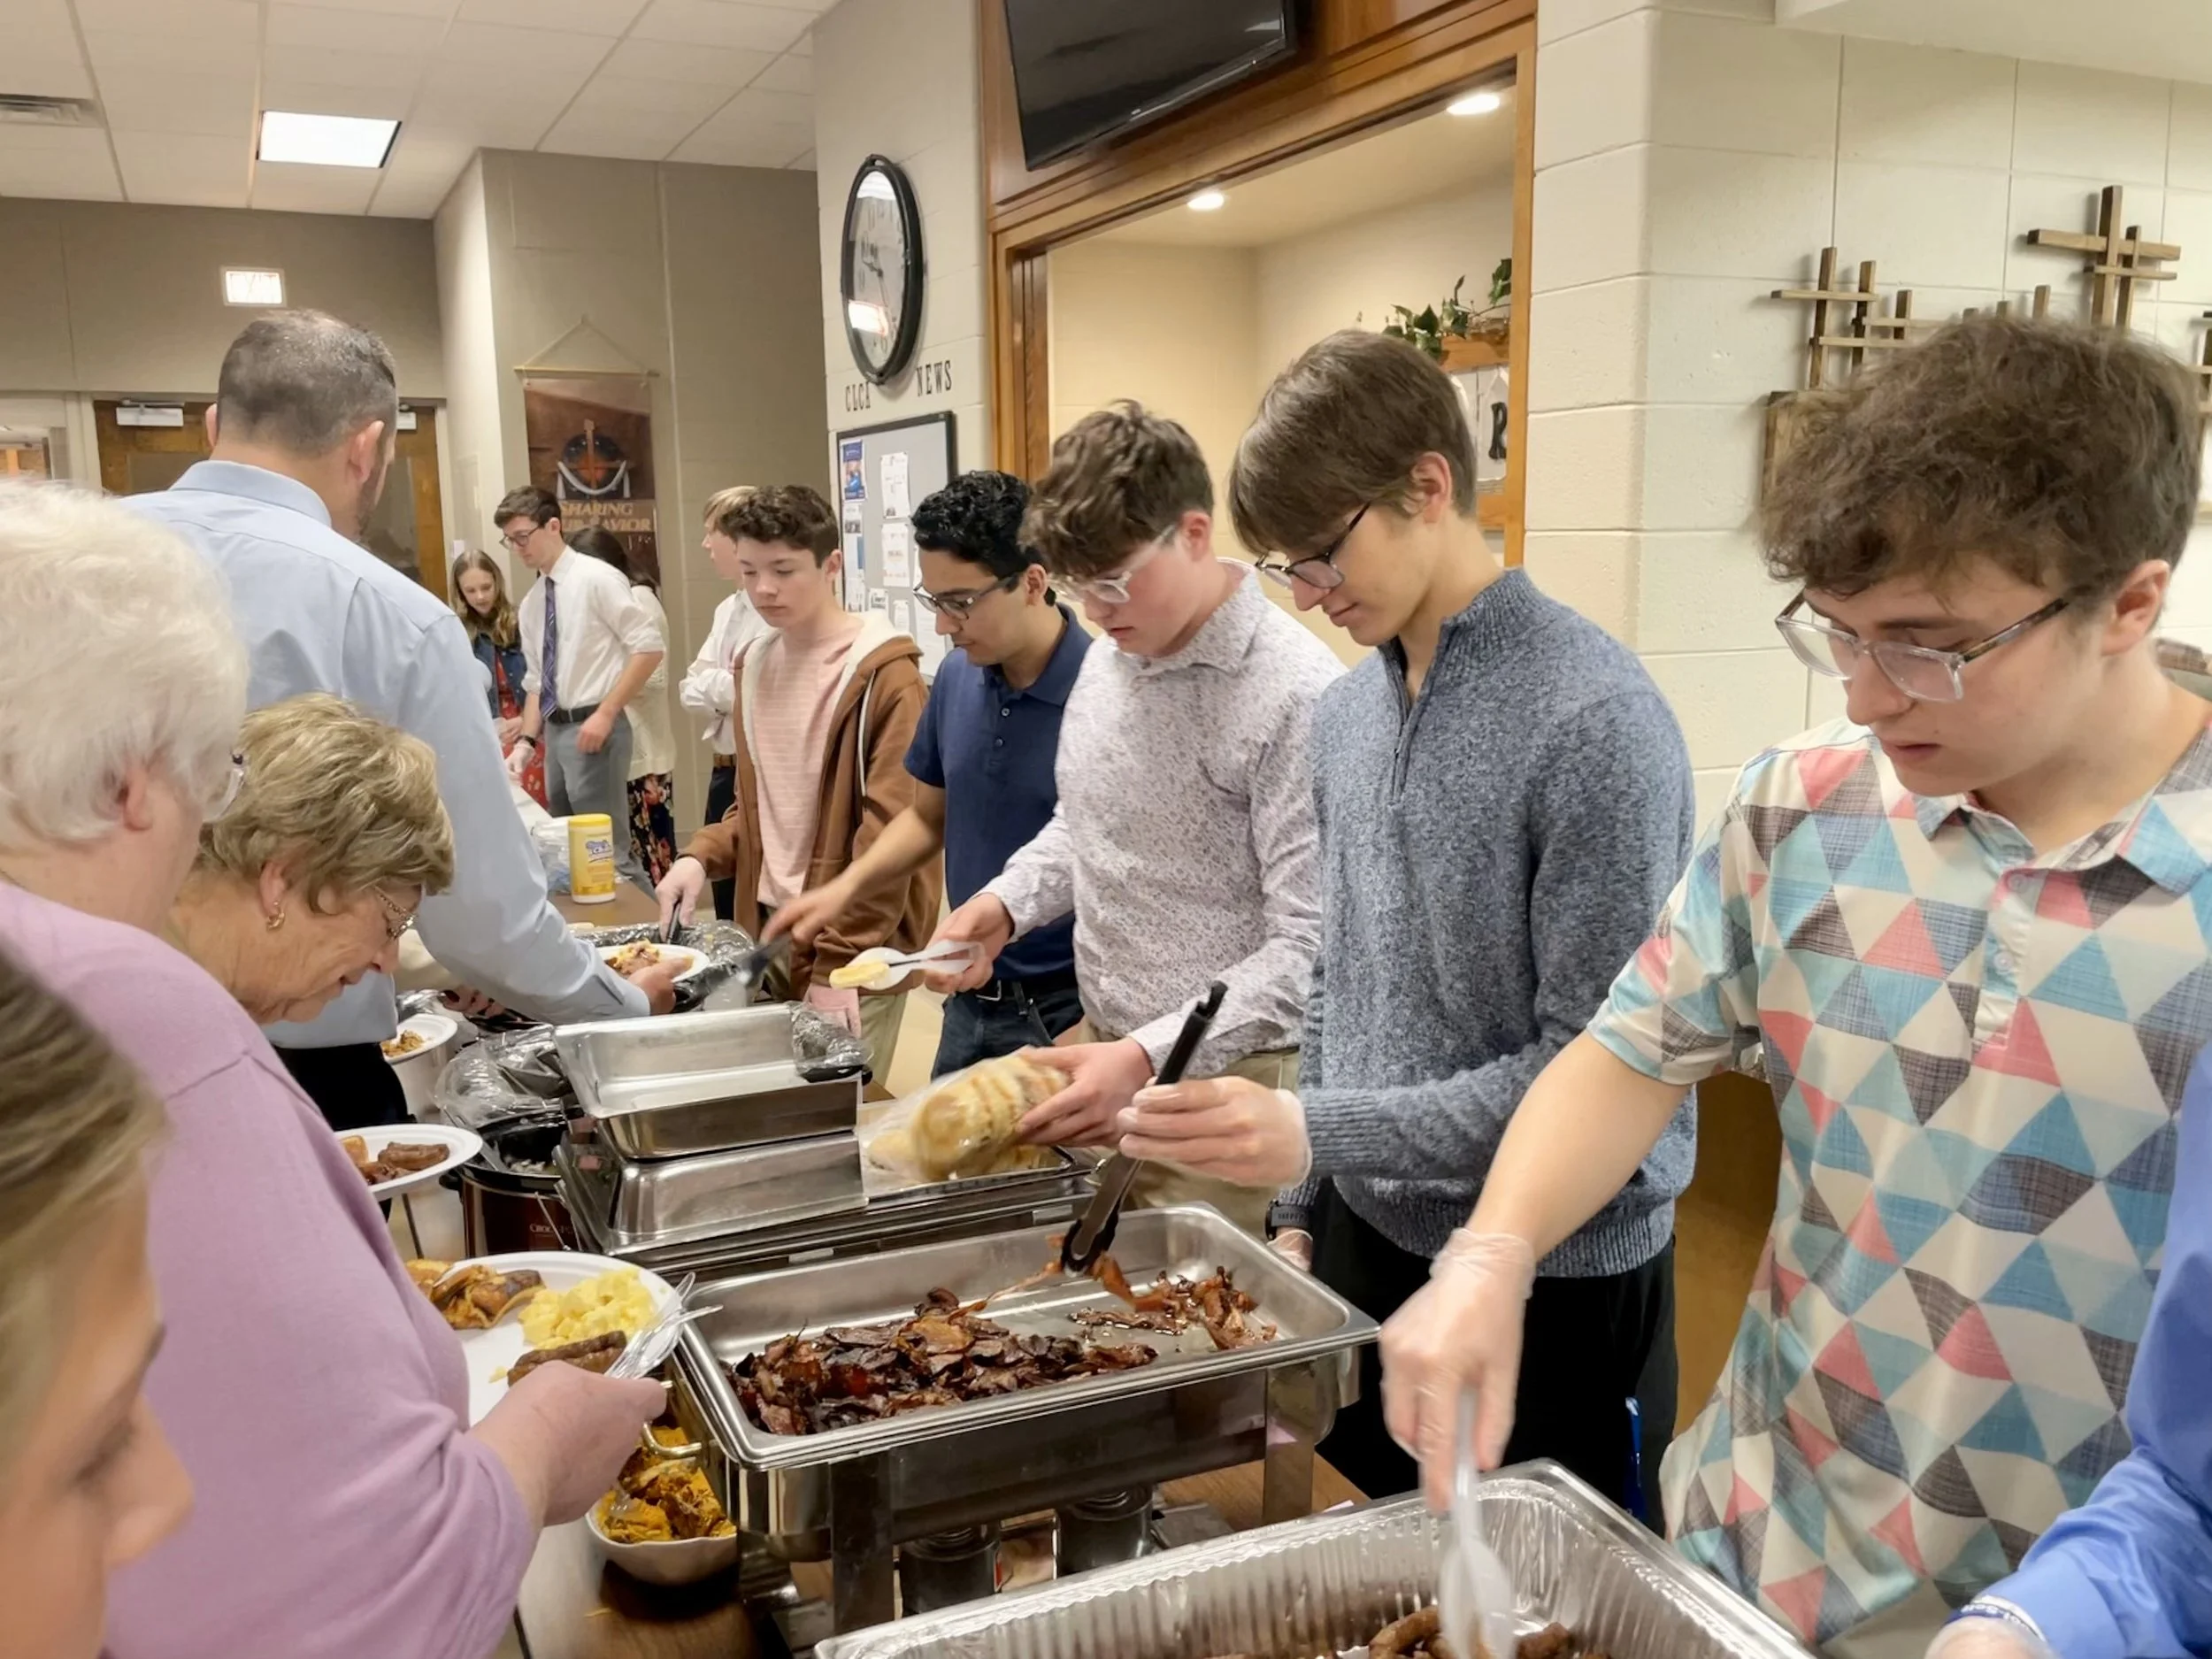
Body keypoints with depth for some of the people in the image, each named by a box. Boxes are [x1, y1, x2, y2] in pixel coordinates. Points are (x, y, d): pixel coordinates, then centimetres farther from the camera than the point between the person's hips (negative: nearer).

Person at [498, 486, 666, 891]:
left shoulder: (597, 578, -8)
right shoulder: (531, 603, 14)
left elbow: (650, 647, -14)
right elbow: (536, 680, 18)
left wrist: (606, 714, -17)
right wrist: (527, 740, 4)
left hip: (592, 726, -8)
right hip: (555, 730, 8)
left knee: (607, 849, -7)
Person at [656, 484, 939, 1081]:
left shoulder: (883, 675, -13)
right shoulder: (755, 664, 10)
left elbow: (888, 833, -17)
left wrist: (842, 963, -18)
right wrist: (701, 857, 0)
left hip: (857, 954, -7)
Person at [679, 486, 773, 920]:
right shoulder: (728, 610, 12)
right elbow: (691, 691, 8)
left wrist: (716, 685, -10)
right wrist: (728, 686, -10)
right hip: (726, 772, 9)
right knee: (730, 911, 18)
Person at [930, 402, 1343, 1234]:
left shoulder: (1296, 695, -21)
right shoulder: (1106, 664, 5)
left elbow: (1307, 949, -22)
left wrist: (1149, 1057, -28)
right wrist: (1008, 900, 2)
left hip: (1225, 1077, -7)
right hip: (1102, 1052, 7)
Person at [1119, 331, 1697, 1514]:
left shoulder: (1596, 718, -19)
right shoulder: (1343, 714, 6)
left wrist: (1321, 1132, -26)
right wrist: (1302, 1209, 11)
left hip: (1559, 1274, -6)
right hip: (1371, 1237, 7)